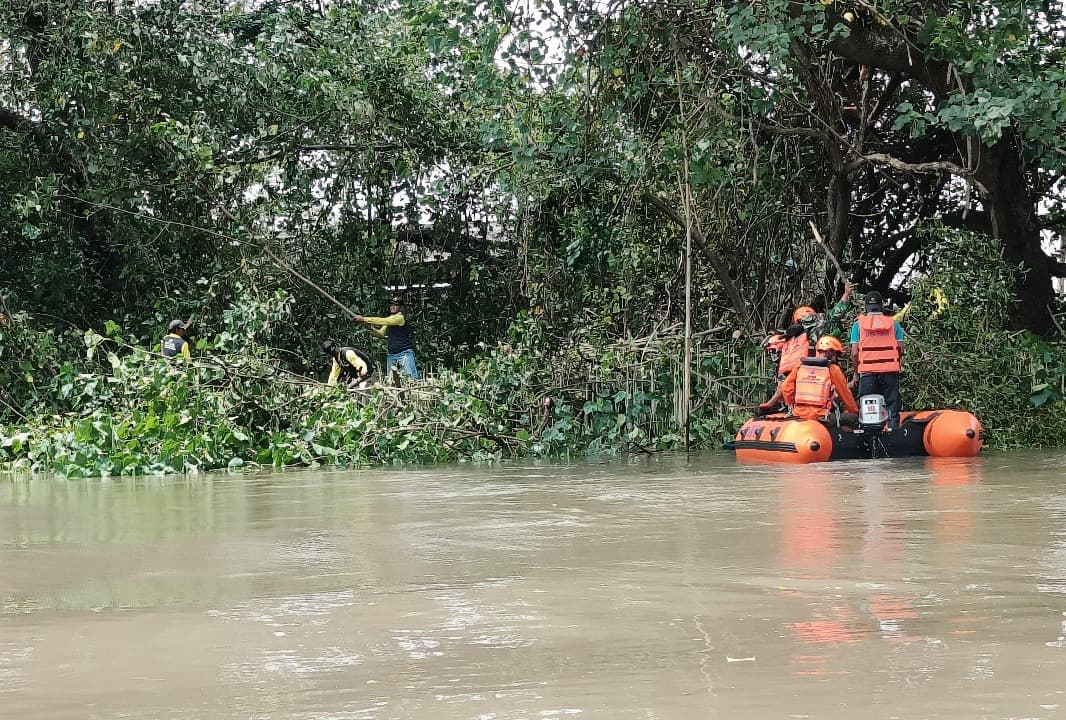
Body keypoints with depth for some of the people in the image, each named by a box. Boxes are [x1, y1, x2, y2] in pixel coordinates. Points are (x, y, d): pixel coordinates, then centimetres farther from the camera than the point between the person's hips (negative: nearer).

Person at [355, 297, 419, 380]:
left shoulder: (400, 318, -10)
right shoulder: (389, 319, 17)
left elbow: (382, 321, -18)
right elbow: (381, 333, 17)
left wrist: (364, 319, -17)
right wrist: (372, 329, -4)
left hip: (404, 353, -8)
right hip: (391, 355, 8)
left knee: (412, 378, -13)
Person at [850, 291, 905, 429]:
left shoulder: (858, 324, 2)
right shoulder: (894, 323, 5)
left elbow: (854, 353, -2)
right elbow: (900, 349, 1)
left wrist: (855, 373, 9)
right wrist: (899, 366, 16)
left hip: (867, 371, -1)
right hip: (890, 371, 1)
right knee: (892, 408, 7)